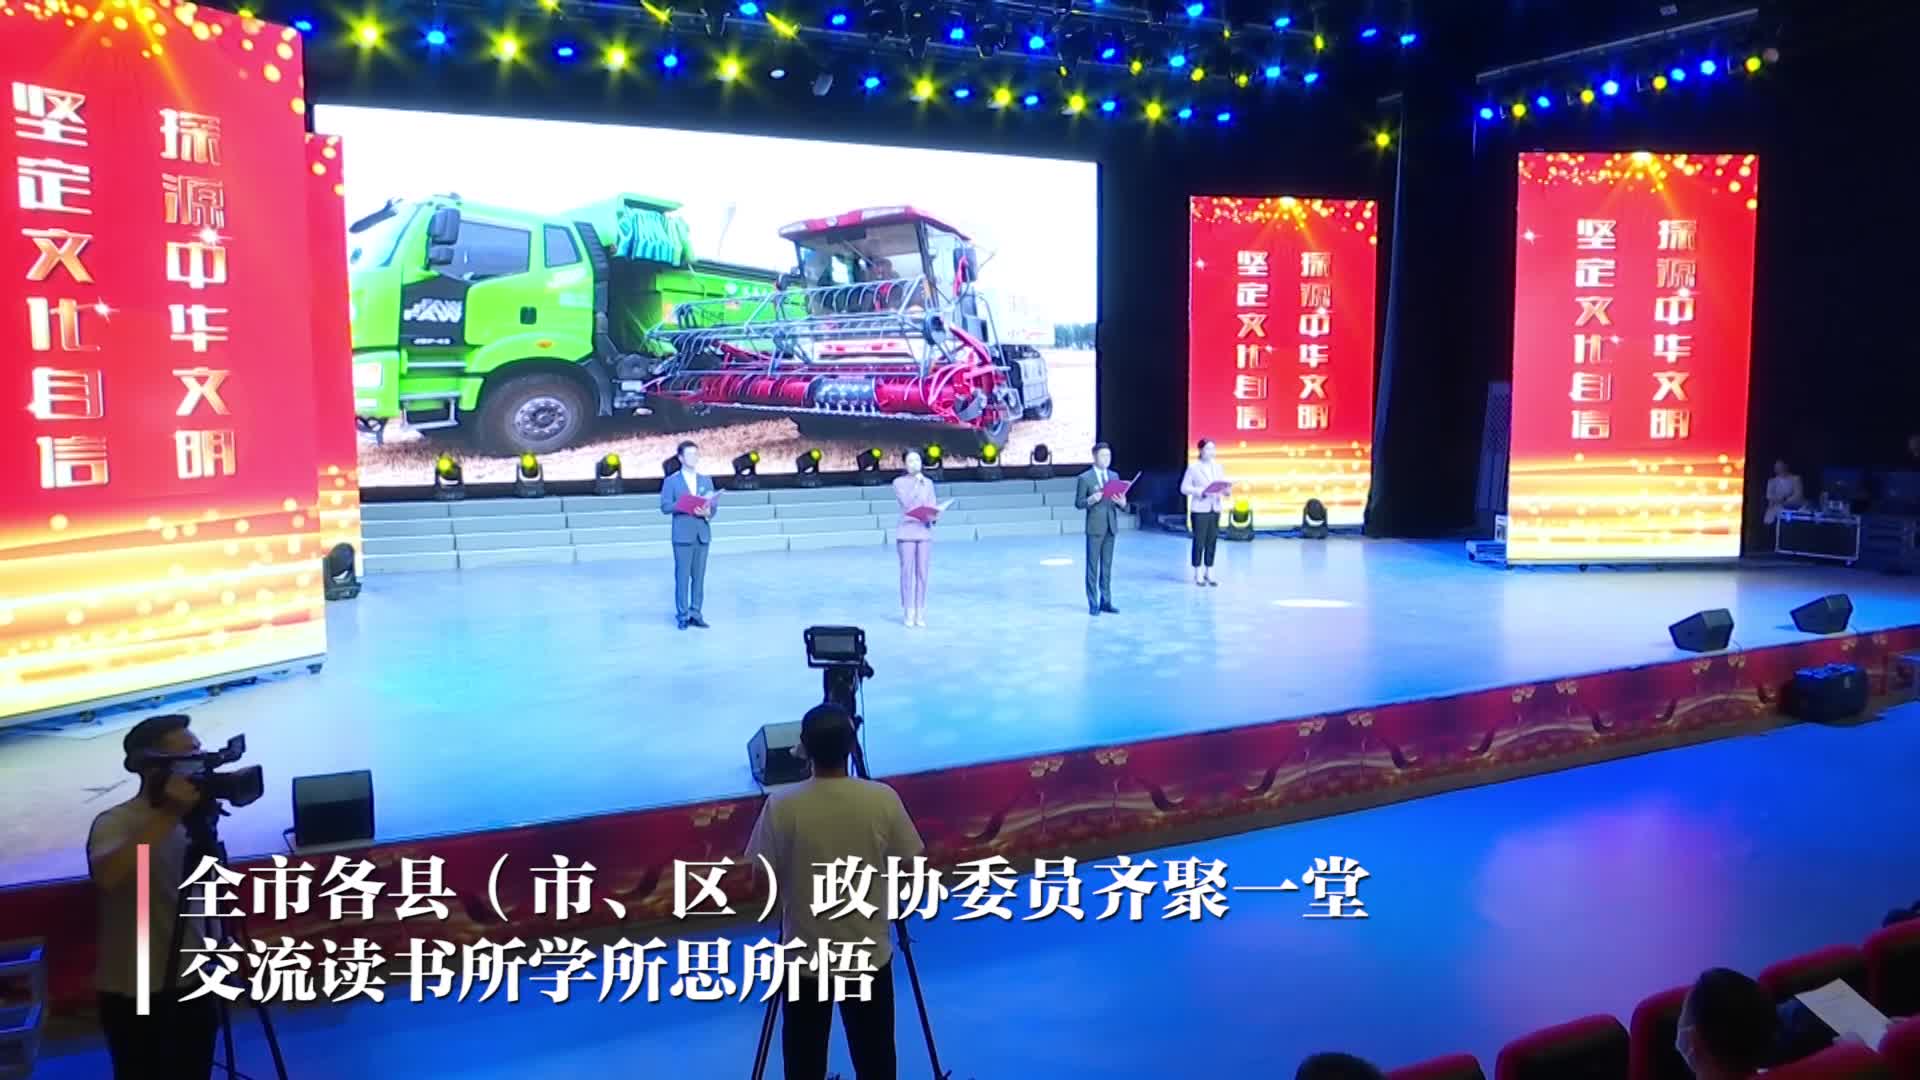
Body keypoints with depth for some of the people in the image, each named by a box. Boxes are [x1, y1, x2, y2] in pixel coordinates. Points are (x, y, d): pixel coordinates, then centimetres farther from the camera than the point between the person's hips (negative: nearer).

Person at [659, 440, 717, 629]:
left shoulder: (706, 480, 14)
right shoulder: (671, 481, 3)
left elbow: (713, 505, 9)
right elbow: (665, 506, -6)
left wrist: (707, 511, -14)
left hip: (703, 534, 4)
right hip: (683, 535, -4)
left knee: (699, 576, 5)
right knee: (682, 576, -3)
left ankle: (696, 613, 11)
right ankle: (683, 615, 4)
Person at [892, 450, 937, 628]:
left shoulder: (928, 483, 10)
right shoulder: (899, 482, 0)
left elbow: (932, 507, 9)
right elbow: (906, 503, -13)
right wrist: (917, 483, -11)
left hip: (924, 531, 3)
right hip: (906, 531, -3)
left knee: (922, 573, 2)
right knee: (907, 573, -2)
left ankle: (920, 613, 9)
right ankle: (909, 613, 6)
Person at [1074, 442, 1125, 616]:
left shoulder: (1114, 476, 11)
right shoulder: (1085, 478, -4)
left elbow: (1119, 501, 12)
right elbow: (1078, 503, -5)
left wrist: (1122, 502, -11)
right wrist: (1091, 500, -23)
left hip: (1111, 526, 5)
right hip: (1095, 527, -5)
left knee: (1107, 566, 8)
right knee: (1093, 565, -1)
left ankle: (1105, 601, 13)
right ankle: (1093, 604, 4)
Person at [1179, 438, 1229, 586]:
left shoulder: (1217, 466, 9)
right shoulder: (1193, 467, -5)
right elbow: (1184, 488, -7)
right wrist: (1201, 492, -19)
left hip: (1215, 509, 4)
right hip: (1200, 510, -4)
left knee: (1212, 542, 7)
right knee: (1199, 542, 0)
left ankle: (1209, 573, 16)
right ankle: (1198, 575, 9)